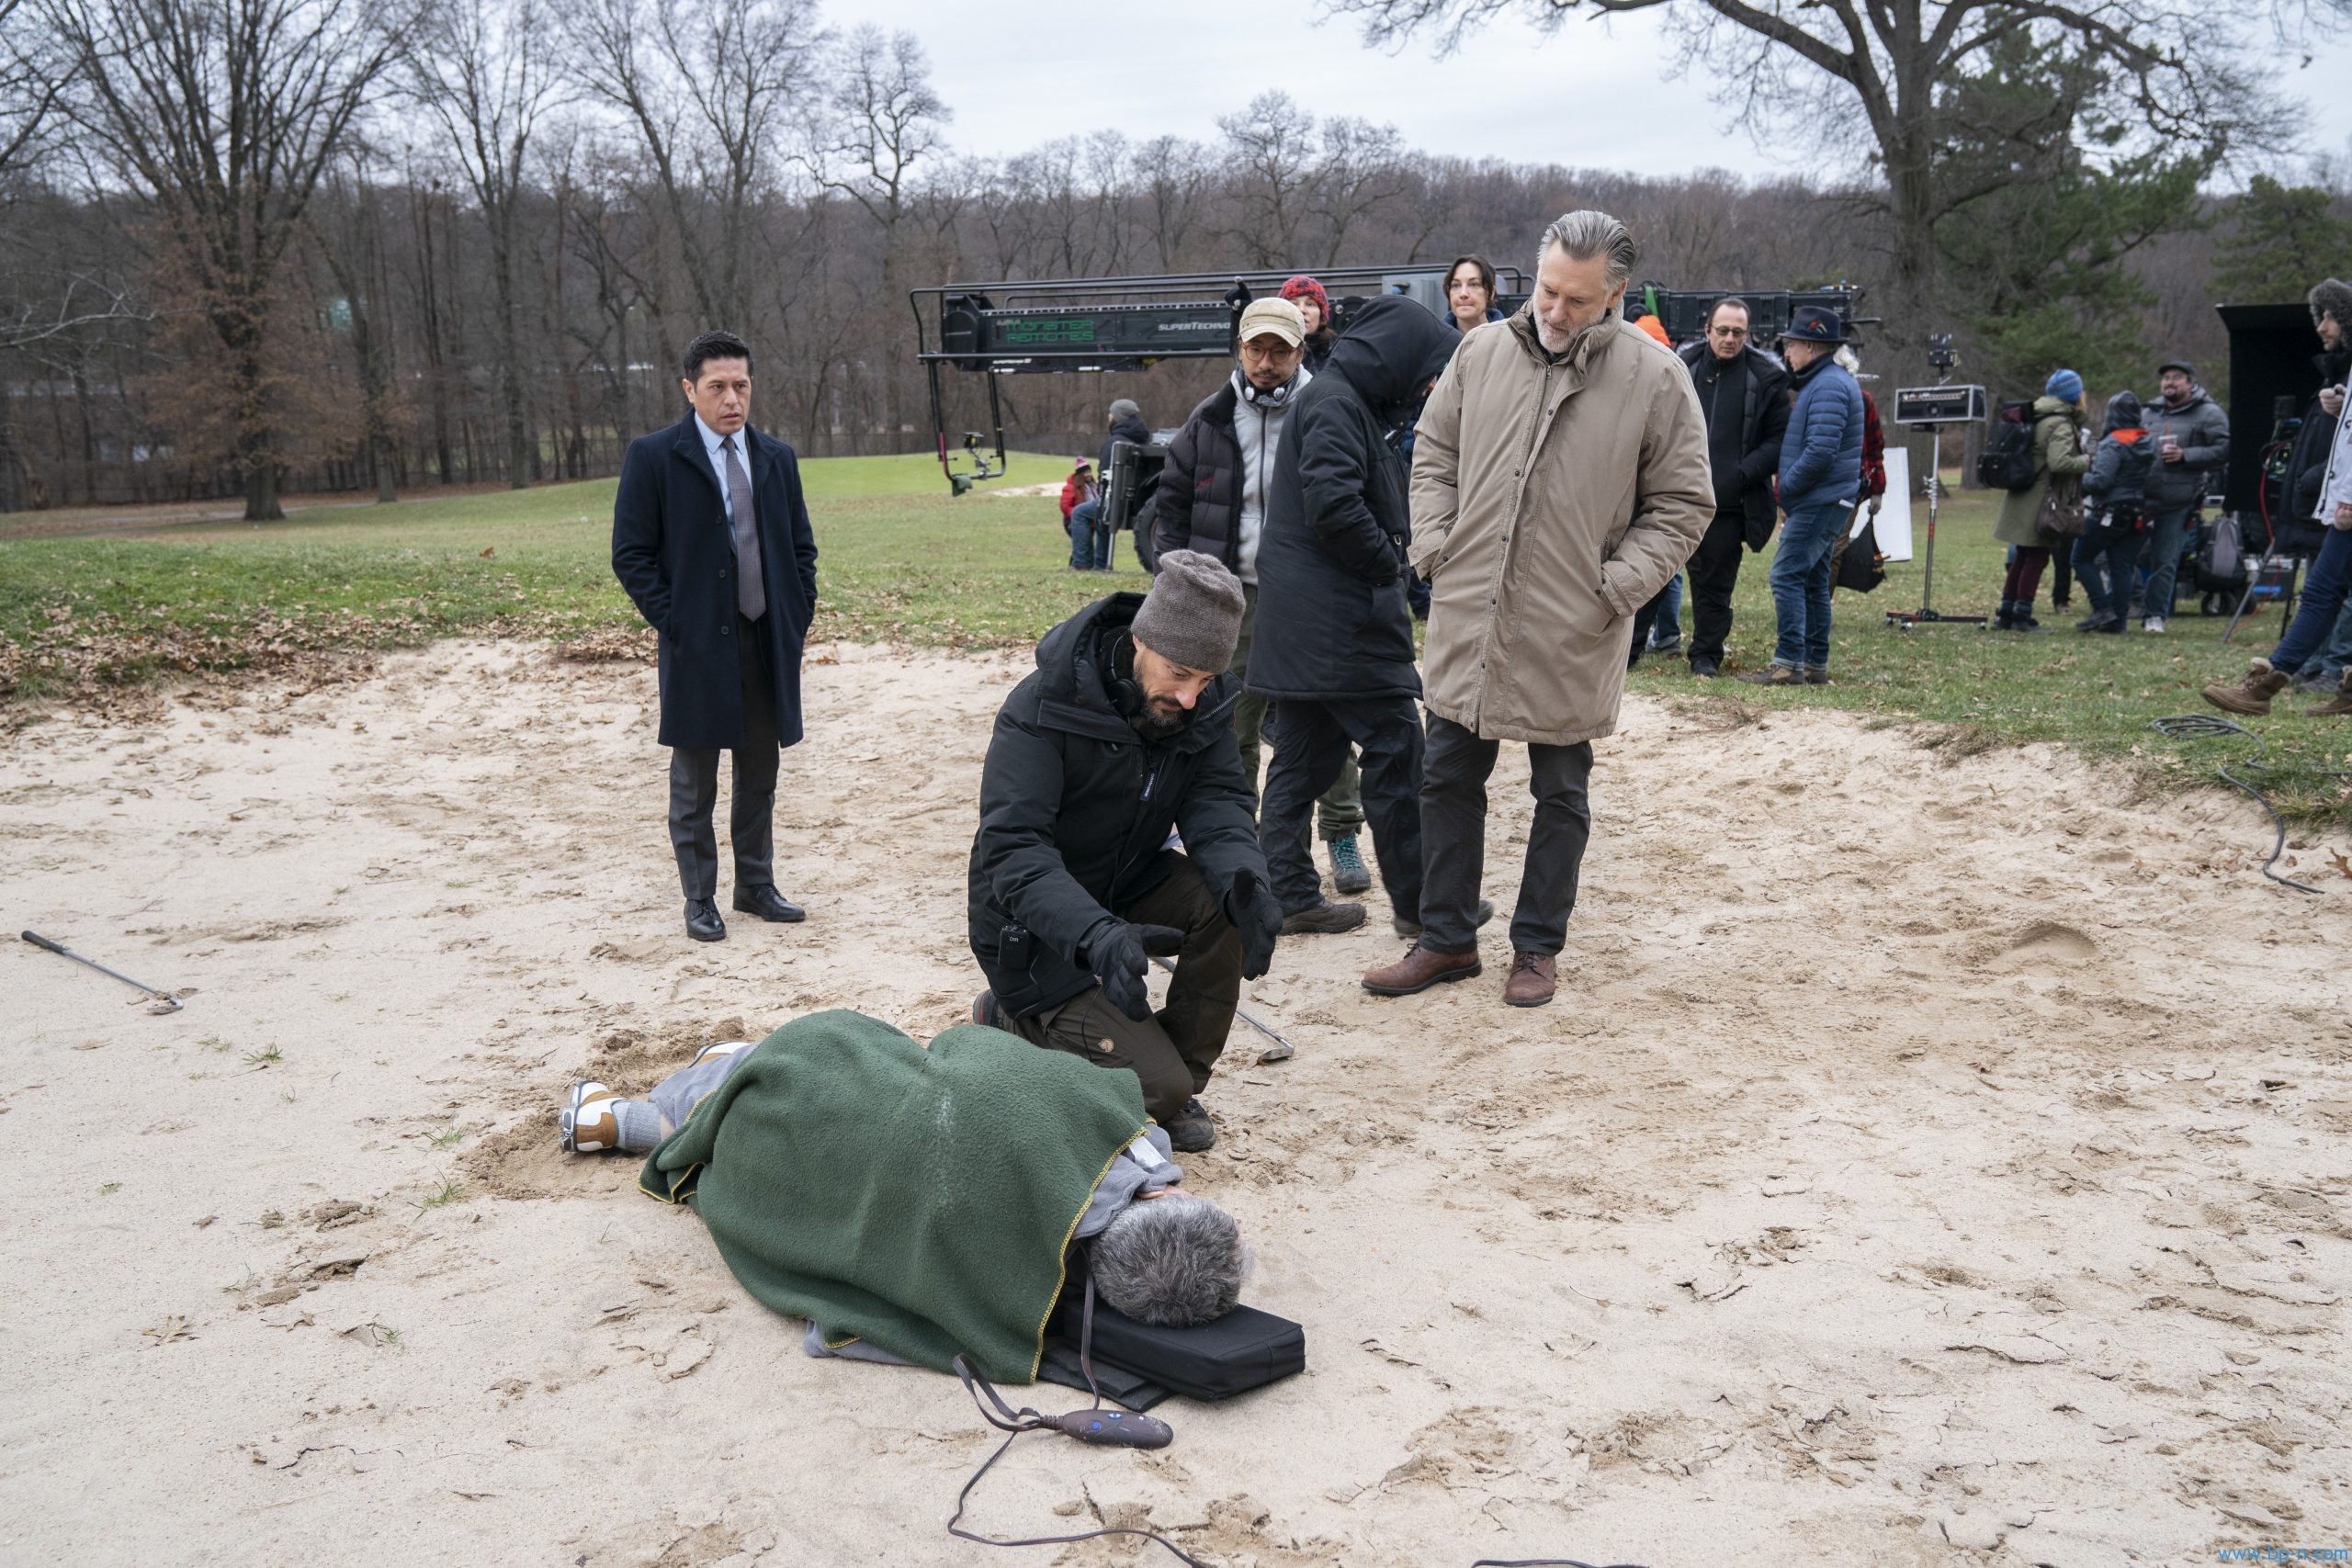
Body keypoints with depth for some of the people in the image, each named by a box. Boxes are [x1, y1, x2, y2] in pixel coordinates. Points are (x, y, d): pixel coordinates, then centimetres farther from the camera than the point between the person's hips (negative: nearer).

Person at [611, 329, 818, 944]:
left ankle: (756, 886, 25)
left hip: (769, 642, 5)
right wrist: (671, 622, -12)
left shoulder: (777, 457, 9)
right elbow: (631, 553, -6)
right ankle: (699, 898, 15)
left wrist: (798, 614, 5)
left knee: (760, 777, 13)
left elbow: (801, 546, 15)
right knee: (694, 784, 5)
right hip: (697, 643, -4)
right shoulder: (653, 457, -6)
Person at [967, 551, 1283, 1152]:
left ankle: (1181, 1078, -4)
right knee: (1159, 1089, -16)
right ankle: (1015, 1019, 9)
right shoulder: (1041, 710, -26)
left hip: (1127, 888, 6)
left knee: (1224, 900, -25)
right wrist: (1096, 935, -49)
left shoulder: (1204, 705, -7)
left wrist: (1244, 881, -38)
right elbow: (1010, 850, -33)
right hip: (1040, 931, -6)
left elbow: (1217, 803, -14)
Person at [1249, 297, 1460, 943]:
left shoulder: (1350, 403, 20)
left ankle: (1289, 894, 16)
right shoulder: (1335, 403, -13)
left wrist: (1388, 564, 6)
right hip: (1335, 617, -11)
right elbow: (1332, 503, -24)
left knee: (1302, 754, 11)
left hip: (1301, 622, 11)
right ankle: (1416, 901, 5)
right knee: (1395, 745, -3)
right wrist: (1388, 564, -12)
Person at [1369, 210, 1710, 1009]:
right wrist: (1436, 546, 1)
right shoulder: (1482, 353, 2)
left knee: (1561, 795, 10)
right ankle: (1447, 939, 25)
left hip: (1571, 635, -3)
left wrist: (1615, 587, -10)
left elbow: (1682, 506, 0)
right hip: (1467, 616, 3)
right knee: (1449, 780, 11)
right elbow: (1433, 454, 14)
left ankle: (1537, 946, 25)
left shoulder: (1656, 378, -6)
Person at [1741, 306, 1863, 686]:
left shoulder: (1829, 387, -16)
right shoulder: (1827, 381, 18)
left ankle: (1789, 663, -12)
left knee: (1787, 576, -11)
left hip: (1819, 502, -11)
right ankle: (1815, 665, 17)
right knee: (1813, 581, 13)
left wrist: (1785, 488, -14)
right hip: (1824, 501, 11)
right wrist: (1789, 489, 12)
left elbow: (1821, 452, -24)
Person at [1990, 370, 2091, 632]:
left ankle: (2005, 614, 18)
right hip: (2042, 501, -9)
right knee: (2037, 558, -2)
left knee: (2023, 557, 15)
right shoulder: (2061, 425, -15)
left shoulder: (2037, 419, 13)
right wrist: (2085, 461, -10)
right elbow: (2058, 462, -26)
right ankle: (2022, 615, 0)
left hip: (2024, 498, 9)